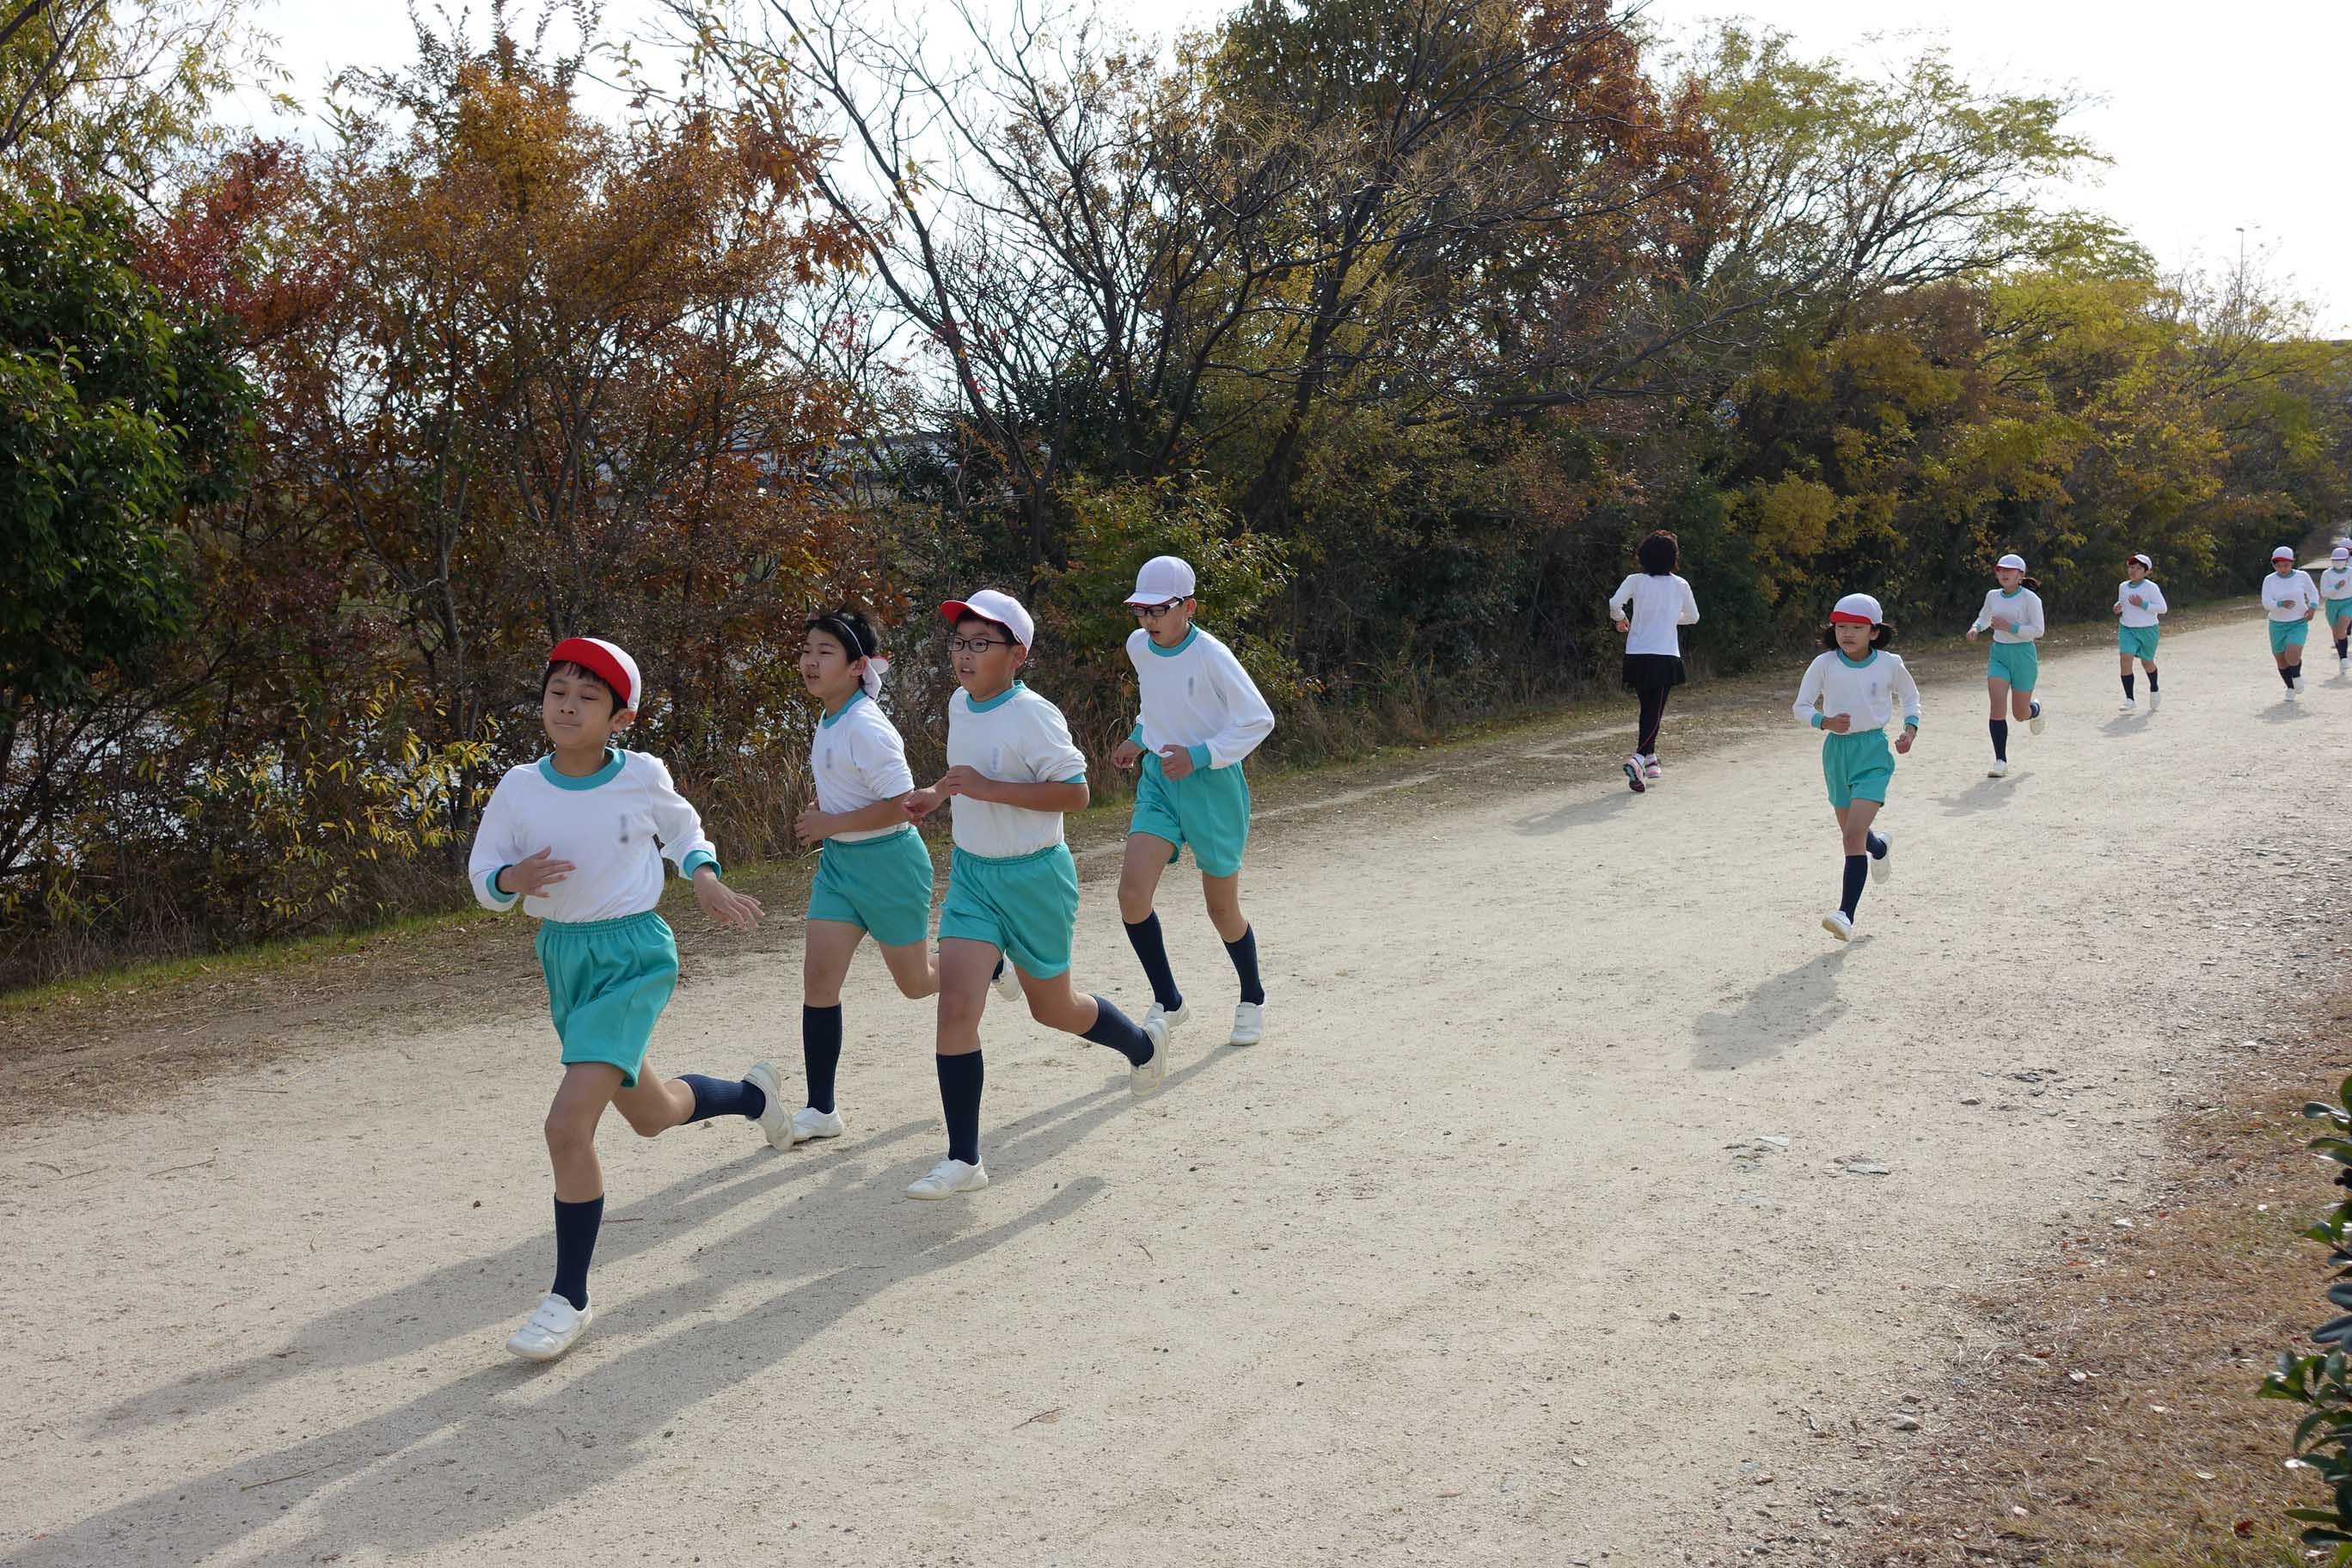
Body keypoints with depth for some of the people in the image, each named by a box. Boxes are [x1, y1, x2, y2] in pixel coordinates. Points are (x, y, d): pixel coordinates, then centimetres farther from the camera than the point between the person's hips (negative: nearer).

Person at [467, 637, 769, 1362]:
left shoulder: (643, 777, -9)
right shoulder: (519, 788, -5)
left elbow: (683, 829, 13)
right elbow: (483, 874, 3)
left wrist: (706, 880, -4)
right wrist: (515, 880, -19)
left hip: (633, 955, -5)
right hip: (562, 954, 5)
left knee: (568, 1123, -19)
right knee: (651, 1113, 22)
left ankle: (570, 1298, -5)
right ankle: (753, 1097, 56)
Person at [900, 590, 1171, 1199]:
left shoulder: (1032, 716, -20)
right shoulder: (960, 705, 3)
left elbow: (1075, 792, -24)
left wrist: (987, 788, -28)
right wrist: (937, 795, 7)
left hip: (1034, 877, -6)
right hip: (971, 874, 6)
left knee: (1051, 1008, 14)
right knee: (956, 1006, -10)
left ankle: (1143, 1042, 47)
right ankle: (963, 1161, -4)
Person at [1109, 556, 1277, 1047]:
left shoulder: (1210, 656, -18)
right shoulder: (1138, 647, 1)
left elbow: (1258, 720, -14)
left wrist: (1199, 756, -20)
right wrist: (1138, 738, 7)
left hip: (1212, 785, -5)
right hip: (1158, 782, 5)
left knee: (1221, 908, 6)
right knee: (1132, 890, -14)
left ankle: (1252, 999, 33)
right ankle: (1167, 1002, 4)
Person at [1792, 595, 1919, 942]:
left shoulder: (1889, 664, -4)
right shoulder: (1824, 664, -5)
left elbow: (1910, 695, 15)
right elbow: (1801, 706, 0)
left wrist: (1910, 729, 0)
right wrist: (1825, 721, -20)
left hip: (1873, 750, -3)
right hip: (1836, 750, 3)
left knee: (1854, 835, -18)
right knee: (1851, 834, 20)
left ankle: (1846, 915, -19)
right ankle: (1880, 848, 58)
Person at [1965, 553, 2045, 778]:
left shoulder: (2030, 598, -10)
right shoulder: (1992, 596, 6)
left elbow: (2038, 630, -13)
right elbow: (1984, 617, 25)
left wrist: (2008, 627, -20)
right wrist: (1975, 628, 3)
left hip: (2023, 654, -3)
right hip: (1998, 655, 3)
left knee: (2020, 713, 8)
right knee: (1997, 705, -14)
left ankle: (2036, 711, 48)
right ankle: (2000, 761, -9)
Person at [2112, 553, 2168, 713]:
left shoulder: (2151, 587, -10)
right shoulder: (2123, 587, 6)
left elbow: (2163, 608, -14)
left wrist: (2142, 604, -22)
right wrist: (2118, 607, 2)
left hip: (2147, 630, -3)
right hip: (2127, 629, 3)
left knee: (2147, 663, 12)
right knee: (2125, 659, -16)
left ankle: (2153, 690, 45)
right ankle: (2130, 701, -16)